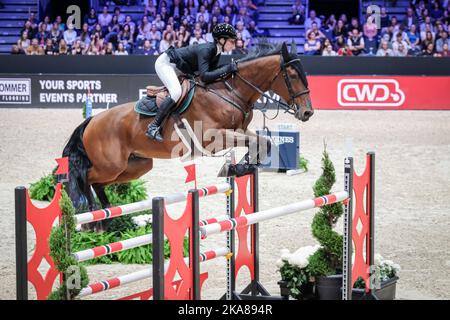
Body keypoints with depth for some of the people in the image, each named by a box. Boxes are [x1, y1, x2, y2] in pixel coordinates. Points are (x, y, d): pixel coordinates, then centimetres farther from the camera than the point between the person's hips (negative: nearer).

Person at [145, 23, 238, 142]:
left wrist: (230, 70, -15)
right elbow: (204, 76, -40)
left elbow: (212, 72, -1)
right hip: (165, 63, -10)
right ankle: (153, 127, -24)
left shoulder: (216, 52, -5)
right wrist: (227, 69, -41)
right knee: (176, 92, -29)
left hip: (177, 68, 10)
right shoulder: (206, 50, -31)